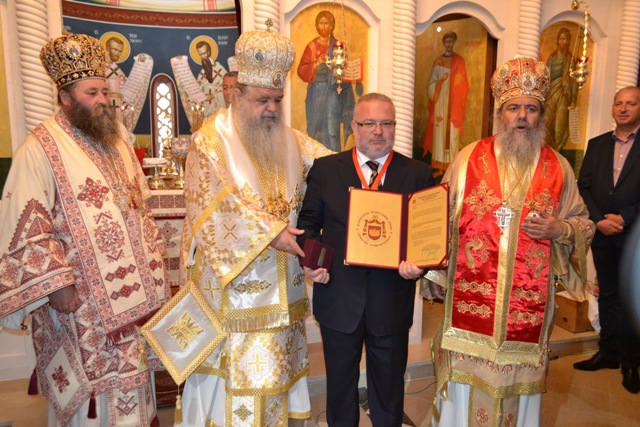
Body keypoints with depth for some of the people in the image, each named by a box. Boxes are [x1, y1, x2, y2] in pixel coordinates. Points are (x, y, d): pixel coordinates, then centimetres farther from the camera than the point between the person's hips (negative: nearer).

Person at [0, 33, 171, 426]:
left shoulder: (116, 137, 10)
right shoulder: (40, 149, -12)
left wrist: (154, 258, 13)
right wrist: (55, 284, -18)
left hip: (132, 287, 7)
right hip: (82, 295, -6)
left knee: (132, 371, 17)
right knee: (92, 380, 6)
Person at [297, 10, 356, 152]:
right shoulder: (311, 46, 6)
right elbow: (301, 70, 0)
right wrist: (315, 64, -13)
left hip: (333, 91, -2)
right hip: (316, 91, 2)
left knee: (332, 127, -5)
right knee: (315, 125, 4)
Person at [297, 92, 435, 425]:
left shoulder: (418, 174, 0)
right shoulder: (325, 169, 1)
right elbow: (309, 223, 4)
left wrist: (419, 262, -20)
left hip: (392, 301, 0)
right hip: (338, 297, 1)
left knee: (388, 389, 19)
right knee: (340, 385, 20)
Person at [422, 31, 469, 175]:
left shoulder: (459, 61, 5)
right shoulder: (437, 61, 11)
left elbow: (463, 84, 5)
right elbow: (431, 83, 8)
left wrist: (457, 83, -14)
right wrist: (440, 81, -10)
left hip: (453, 102, -2)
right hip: (440, 101, 2)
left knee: (452, 132, -5)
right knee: (439, 131, -1)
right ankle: (439, 166, 3)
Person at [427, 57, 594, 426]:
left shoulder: (558, 168, 4)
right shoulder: (469, 158, 0)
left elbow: (583, 223, 12)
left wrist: (560, 230, -10)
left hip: (528, 304, 1)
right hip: (471, 297, -1)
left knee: (518, 380, 13)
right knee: (466, 377, 10)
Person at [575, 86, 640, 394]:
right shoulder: (597, 144, 9)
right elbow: (584, 187, 5)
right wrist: (599, 220, -8)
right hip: (603, 236, 4)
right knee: (608, 296, 14)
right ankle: (608, 353, 27)